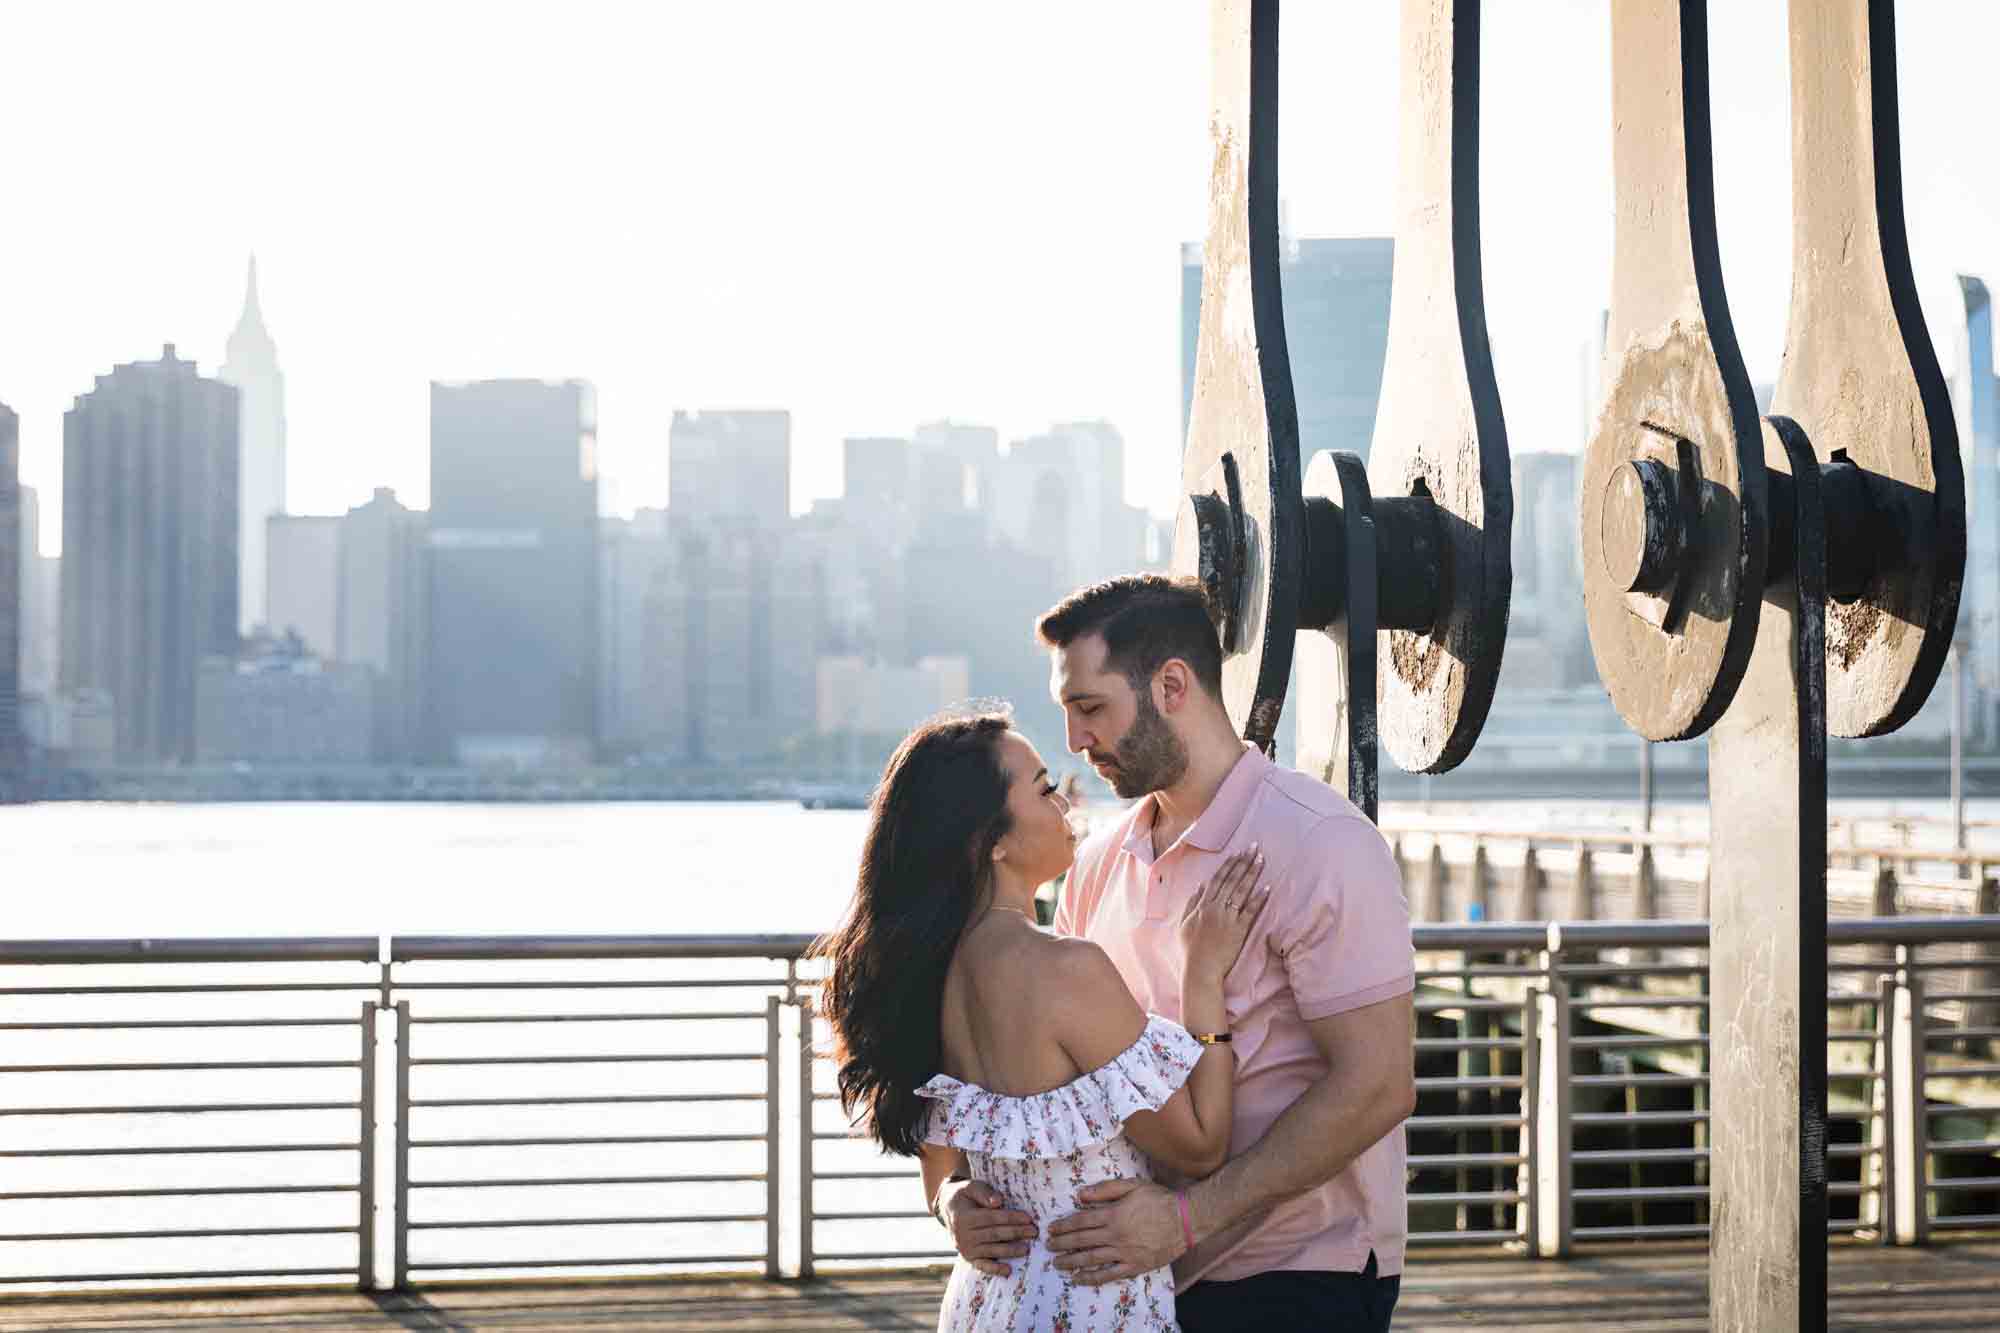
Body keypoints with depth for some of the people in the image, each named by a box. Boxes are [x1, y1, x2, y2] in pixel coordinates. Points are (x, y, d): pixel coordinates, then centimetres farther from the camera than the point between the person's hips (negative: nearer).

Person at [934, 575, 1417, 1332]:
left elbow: (1377, 1085, -19)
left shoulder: (1320, 844, -14)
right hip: (1147, 1271, 6)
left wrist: (1186, 1216, -24)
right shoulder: (1101, 864, 8)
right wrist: (964, 1189, -9)